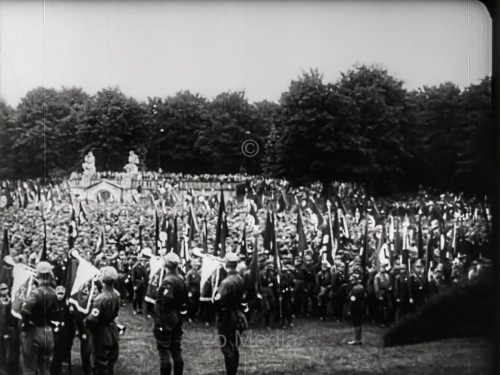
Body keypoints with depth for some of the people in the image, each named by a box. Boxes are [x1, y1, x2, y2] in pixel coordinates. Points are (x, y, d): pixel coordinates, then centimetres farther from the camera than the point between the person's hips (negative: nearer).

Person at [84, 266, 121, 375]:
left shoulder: (101, 298, -28)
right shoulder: (116, 294, -6)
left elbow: (92, 320, -27)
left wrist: (85, 321, -9)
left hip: (101, 335, -7)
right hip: (112, 332, 7)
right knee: (110, 364, 21)